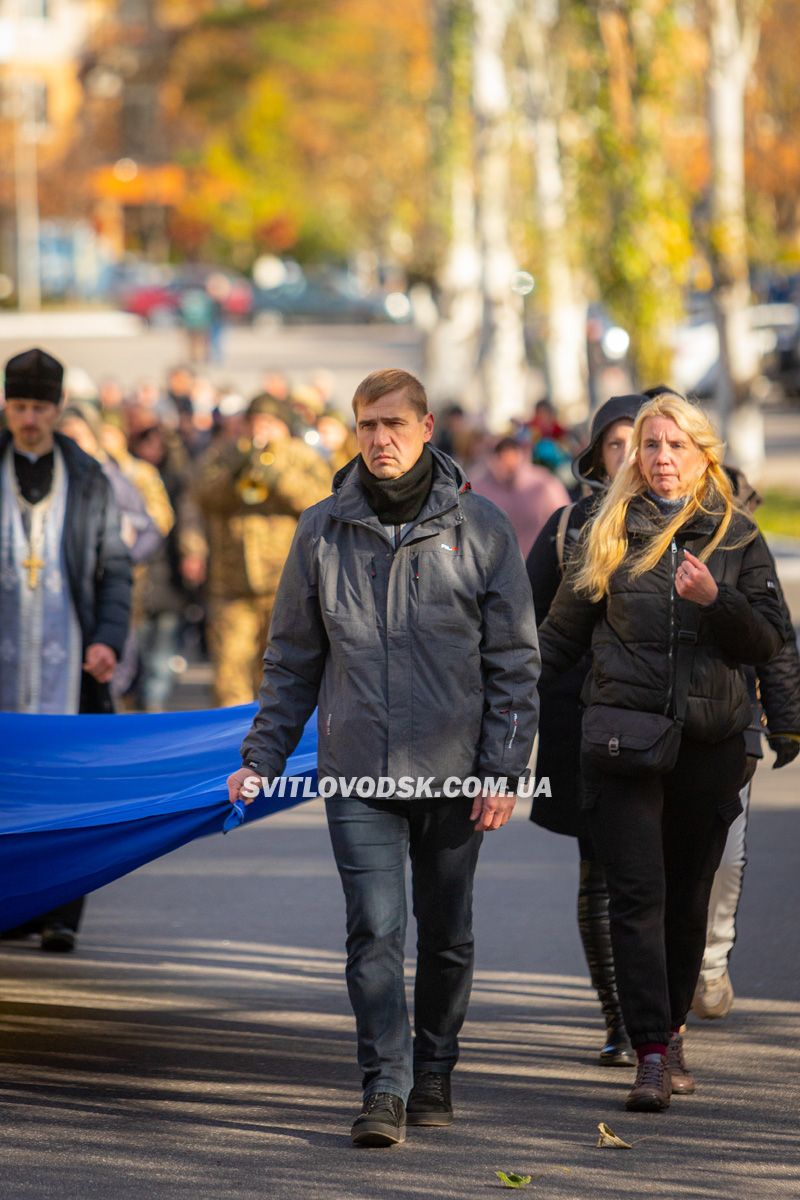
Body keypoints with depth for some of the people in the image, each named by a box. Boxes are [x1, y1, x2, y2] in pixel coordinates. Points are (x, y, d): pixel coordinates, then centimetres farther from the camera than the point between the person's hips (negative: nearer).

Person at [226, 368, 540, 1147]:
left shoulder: (480, 528, 0)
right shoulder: (323, 532, 4)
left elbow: (514, 661, 2)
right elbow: (292, 659, 11)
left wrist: (504, 770, -5)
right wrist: (262, 757, 3)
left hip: (453, 773, 0)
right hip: (358, 772, 0)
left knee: (446, 935, 11)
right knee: (374, 930, -10)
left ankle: (434, 1074, 27)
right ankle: (384, 1091, -10)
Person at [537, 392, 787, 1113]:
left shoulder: (737, 538, 7)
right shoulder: (609, 533, 7)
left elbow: (771, 641, 3)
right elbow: (563, 632, 11)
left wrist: (714, 601, -14)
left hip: (712, 739, 1)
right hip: (625, 735, -1)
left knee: (689, 896, 9)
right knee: (638, 894, -9)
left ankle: (670, 1032, 25)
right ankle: (652, 1056, -12)